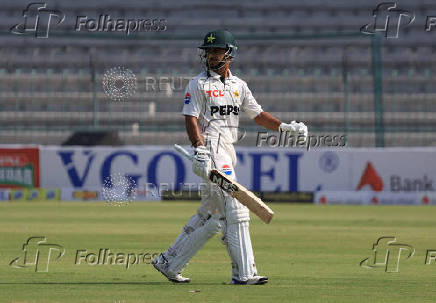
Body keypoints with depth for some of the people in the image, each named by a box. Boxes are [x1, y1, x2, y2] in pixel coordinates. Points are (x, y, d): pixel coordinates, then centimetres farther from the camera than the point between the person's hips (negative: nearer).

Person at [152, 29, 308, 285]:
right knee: (235, 211, -12)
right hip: (210, 150, -7)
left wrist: (286, 127, 5)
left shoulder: (239, 85, 17)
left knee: (210, 215, 8)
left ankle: (170, 262, 16)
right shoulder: (199, 84, -1)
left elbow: (258, 114, 19)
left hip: (228, 152, 7)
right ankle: (243, 273, -12)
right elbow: (191, 119, -8)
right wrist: (200, 149, -22)